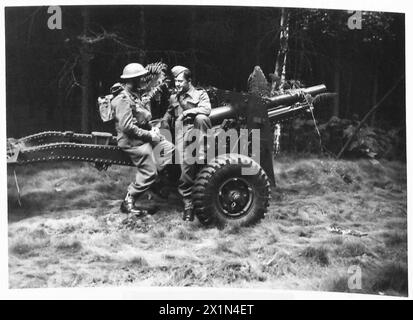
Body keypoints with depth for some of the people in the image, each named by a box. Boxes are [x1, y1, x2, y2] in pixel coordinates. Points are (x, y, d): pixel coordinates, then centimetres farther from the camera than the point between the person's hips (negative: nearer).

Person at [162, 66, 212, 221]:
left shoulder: (200, 94, 10)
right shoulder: (174, 98, 24)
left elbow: (206, 109, -8)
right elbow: (168, 115, 33)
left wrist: (189, 111, -13)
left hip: (197, 132, -2)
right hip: (181, 136, 3)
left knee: (200, 118, -36)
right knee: (186, 169, -11)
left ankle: (201, 155, -29)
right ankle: (188, 206, -3)